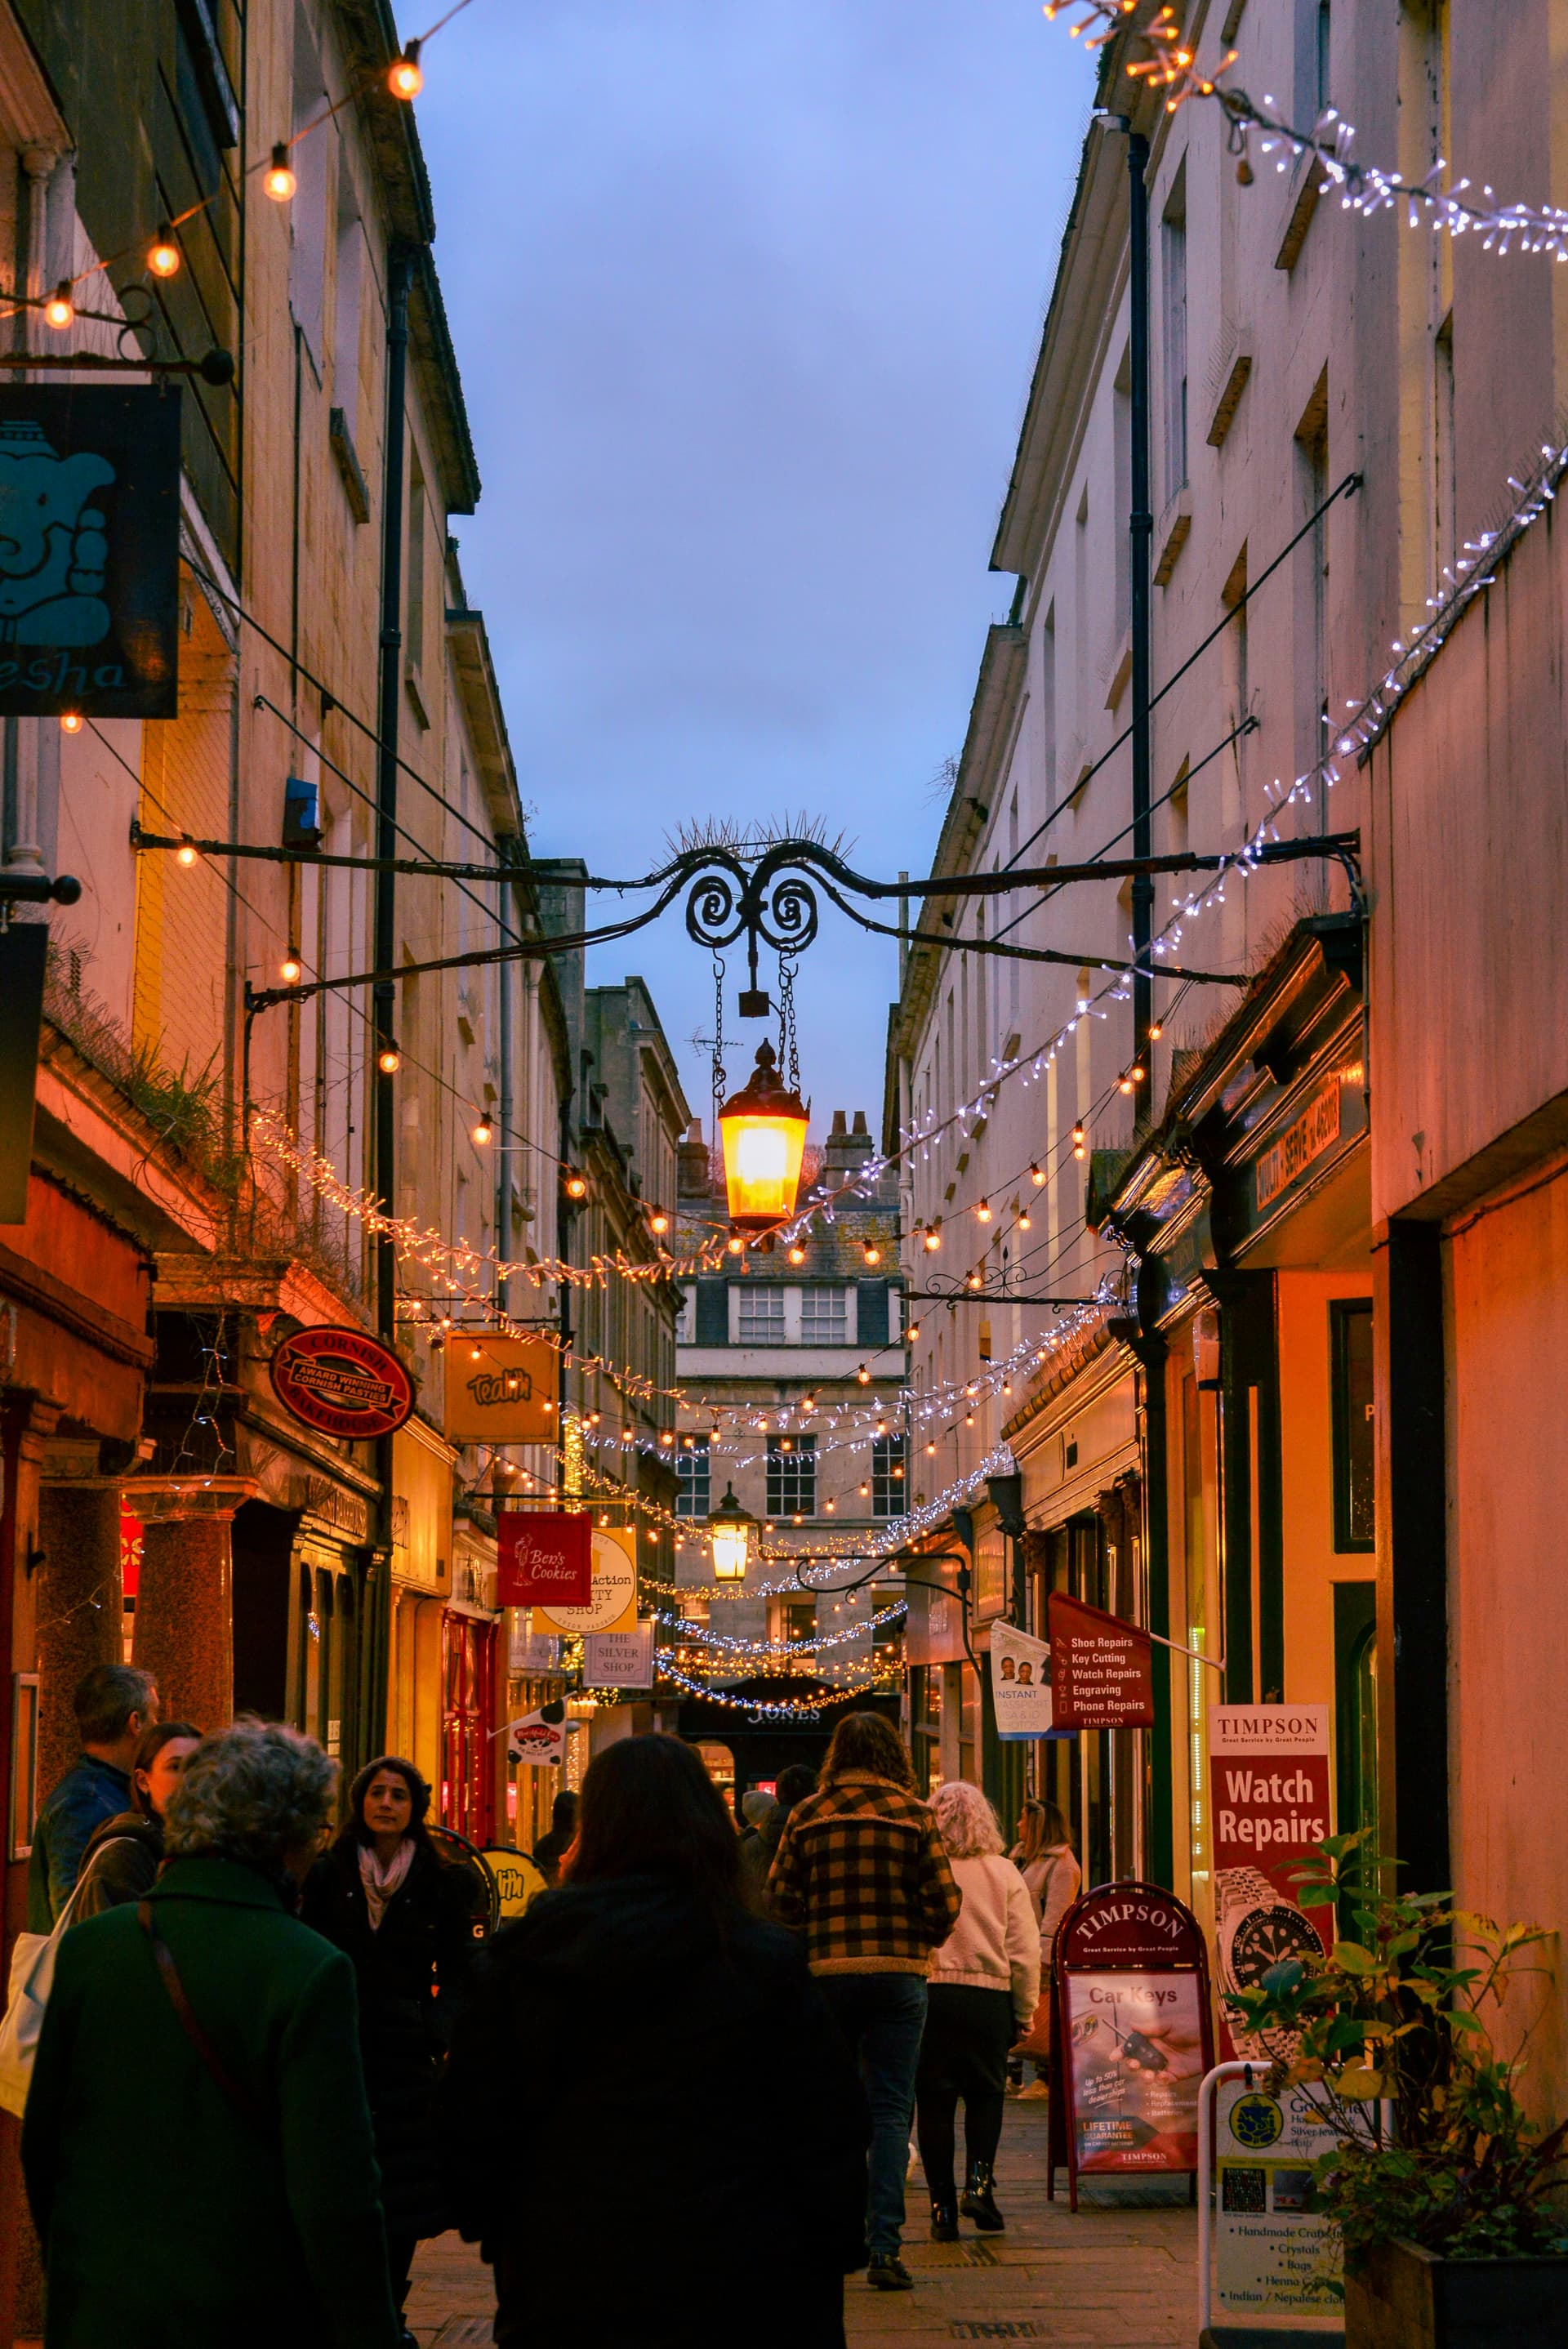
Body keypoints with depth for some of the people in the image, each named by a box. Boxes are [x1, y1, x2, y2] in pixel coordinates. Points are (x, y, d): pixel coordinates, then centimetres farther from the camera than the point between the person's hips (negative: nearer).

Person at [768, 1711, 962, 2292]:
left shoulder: (807, 1815, 2)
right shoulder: (913, 1814, -1)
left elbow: (781, 1897, 1)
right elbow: (944, 1901, -4)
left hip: (825, 1972, 1)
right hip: (899, 1976, -1)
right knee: (890, 2109, 2)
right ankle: (884, 2246, -5)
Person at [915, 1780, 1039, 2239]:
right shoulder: (1004, 1874, 1)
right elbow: (1025, 1951, 1)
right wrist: (1025, 2012, 10)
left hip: (928, 1994, -1)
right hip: (988, 1996, 1)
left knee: (934, 2099, 6)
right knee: (985, 2091, 17)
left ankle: (943, 2208, 6)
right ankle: (979, 2179, -3)